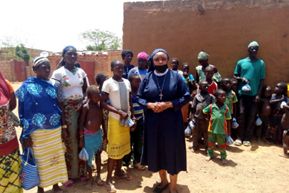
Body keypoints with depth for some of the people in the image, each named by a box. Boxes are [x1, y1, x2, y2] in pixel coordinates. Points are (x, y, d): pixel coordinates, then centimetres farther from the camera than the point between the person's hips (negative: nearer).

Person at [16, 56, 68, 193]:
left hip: (55, 129, 2)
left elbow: (61, 107, 3)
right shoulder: (27, 86, -6)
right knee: (40, 159, 13)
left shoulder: (55, 85, 0)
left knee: (56, 157, 13)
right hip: (37, 131, -2)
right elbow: (23, 112, -5)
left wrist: (64, 128, 2)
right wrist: (26, 134, -5)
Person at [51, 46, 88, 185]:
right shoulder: (58, 73, -6)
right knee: (69, 140, 4)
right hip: (67, 109, -4)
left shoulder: (81, 72, 7)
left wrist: (83, 101, -6)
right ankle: (69, 174, 22)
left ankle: (81, 171, 25)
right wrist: (61, 113, -11)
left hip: (81, 107, 4)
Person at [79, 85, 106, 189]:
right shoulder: (86, 107, -15)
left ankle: (98, 176, 31)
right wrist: (81, 138, -11)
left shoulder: (100, 104, 0)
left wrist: (105, 132, 14)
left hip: (98, 133, 5)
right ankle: (90, 178, 24)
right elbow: (81, 123, -11)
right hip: (88, 135, -4)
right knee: (89, 156, 6)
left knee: (98, 154, 15)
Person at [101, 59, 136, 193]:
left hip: (126, 119, 6)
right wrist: (120, 112, -20)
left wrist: (133, 117, 7)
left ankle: (118, 172, 34)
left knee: (123, 146, 15)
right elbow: (103, 103, -14)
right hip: (115, 119, -6)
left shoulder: (127, 82, 6)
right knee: (114, 149, 0)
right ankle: (108, 180, 15)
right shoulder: (108, 83, -10)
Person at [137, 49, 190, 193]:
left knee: (172, 151, 5)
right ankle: (163, 181, 36)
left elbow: (186, 97, -3)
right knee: (157, 150, 12)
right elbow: (139, 97, 5)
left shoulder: (176, 76, -2)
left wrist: (168, 104, -16)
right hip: (153, 121, 2)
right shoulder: (147, 78, 3)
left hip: (172, 121, -2)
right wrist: (150, 105, -14)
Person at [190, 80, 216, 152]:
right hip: (197, 118, 2)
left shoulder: (211, 96, -5)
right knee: (196, 133, 14)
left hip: (206, 118, -2)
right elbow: (193, 108, 3)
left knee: (206, 133, 11)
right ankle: (195, 145, 29)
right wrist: (192, 116, 0)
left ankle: (206, 147, 25)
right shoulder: (197, 96, -1)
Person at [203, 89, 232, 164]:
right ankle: (210, 154, 37)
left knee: (222, 144, 14)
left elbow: (228, 120, -2)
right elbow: (204, 112, 10)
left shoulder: (226, 108, -7)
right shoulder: (211, 106, -8)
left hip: (222, 130, 0)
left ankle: (223, 157, 31)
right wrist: (209, 118, 4)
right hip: (212, 129, 1)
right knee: (211, 143, 18)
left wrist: (229, 130, 0)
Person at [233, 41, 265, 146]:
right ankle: (239, 137, 13)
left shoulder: (261, 63, 3)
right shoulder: (241, 62, 3)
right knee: (241, 115, 1)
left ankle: (247, 138, 17)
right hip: (242, 93, 0)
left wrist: (258, 94, -4)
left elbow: (262, 80, 3)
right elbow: (235, 76, 9)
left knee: (251, 116, 5)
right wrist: (241, 79, -13)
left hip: (254, 94, 1)